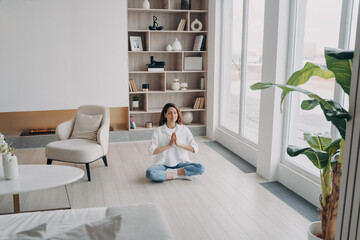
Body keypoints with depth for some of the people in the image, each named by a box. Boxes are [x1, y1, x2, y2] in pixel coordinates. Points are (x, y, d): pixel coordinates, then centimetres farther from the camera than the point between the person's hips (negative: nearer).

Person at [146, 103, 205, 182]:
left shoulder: (184, 129, 3)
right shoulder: (158, 131, 0)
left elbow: (195, 149, -4)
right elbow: (151, 151, -9)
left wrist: (179, 144, -15)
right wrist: (169, 145, -15)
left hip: (181, 163, 1)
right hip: (163, 164, -1)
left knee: (200, 168, -25)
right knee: (149, 172, -32)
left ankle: (170, 172, -15)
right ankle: (179, 175, -17)